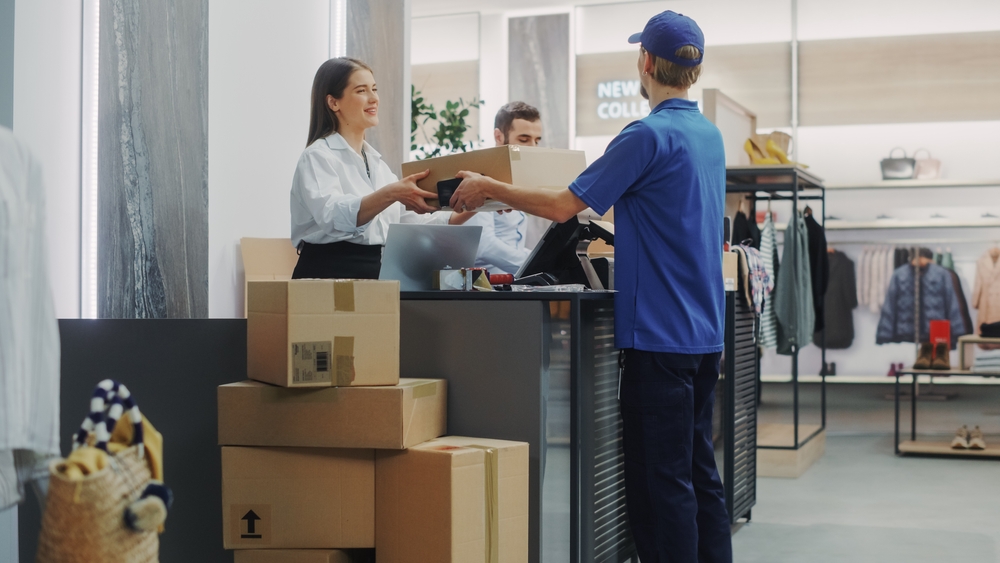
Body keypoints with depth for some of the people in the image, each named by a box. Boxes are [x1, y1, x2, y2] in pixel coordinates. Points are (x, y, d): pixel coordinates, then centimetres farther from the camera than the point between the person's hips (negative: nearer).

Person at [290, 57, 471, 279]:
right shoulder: (318, 157, -5)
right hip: (329, 275, -6)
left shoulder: (376, 161, 20)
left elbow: (408, 222, 17)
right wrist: (390, 193, -40)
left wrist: (464, 213, 2)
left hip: (373, 273, 6)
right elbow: (332, 215, -25)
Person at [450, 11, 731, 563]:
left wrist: (489, 188, -1)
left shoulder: (649, 136, -15)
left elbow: (563, 205, -14)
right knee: (699, 467, 14)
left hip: (660, 330, -9)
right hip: (705, 330, 9)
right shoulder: (709, 135, 12)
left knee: (661, 478, -3)